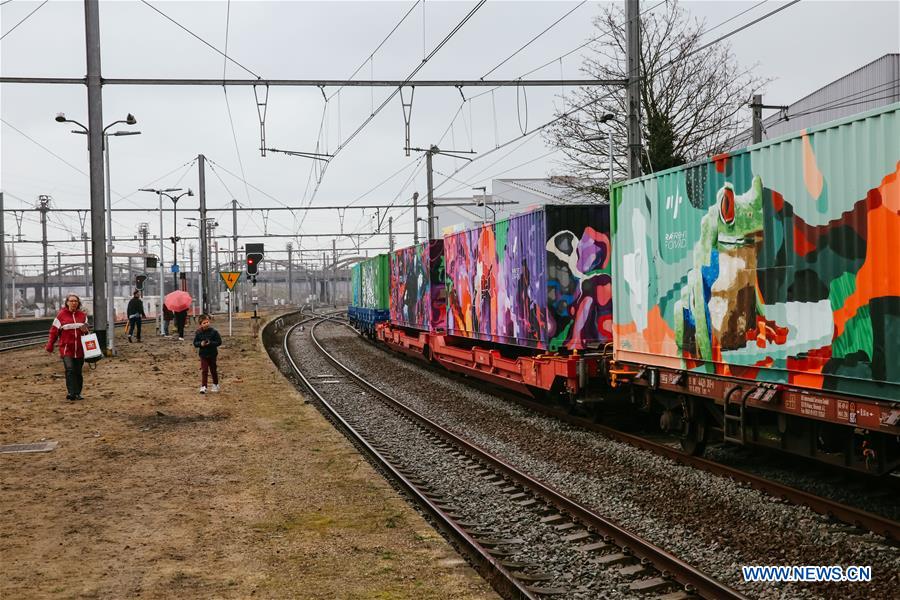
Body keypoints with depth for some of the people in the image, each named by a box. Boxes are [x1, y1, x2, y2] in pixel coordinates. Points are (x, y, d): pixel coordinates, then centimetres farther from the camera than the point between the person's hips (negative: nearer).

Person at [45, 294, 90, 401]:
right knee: (70, 370, -16)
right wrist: (50, 346, -4)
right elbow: (54, 331, -1)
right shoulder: (61, 315, -2)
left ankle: (77, 393, 17)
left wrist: (85, 330, -9)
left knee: (78, 372, 8)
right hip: (66, 349, -3)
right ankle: (71, 393, -18)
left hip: (79, 349, 3)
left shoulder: (82, 315, 8)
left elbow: (86, 330, 16)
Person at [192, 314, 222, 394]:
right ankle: (203, 386, -5)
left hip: (212, 354, 0)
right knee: (204, 370, -6)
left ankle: (215, 384, 31)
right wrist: (201, 344, -20)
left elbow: (219, 342, -10)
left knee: (213, 370, 14)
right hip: (203, 354, 1)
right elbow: (195, 343, 0)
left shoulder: (213, 331, -12)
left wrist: (210, 343, -23)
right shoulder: (198, 332, -5)